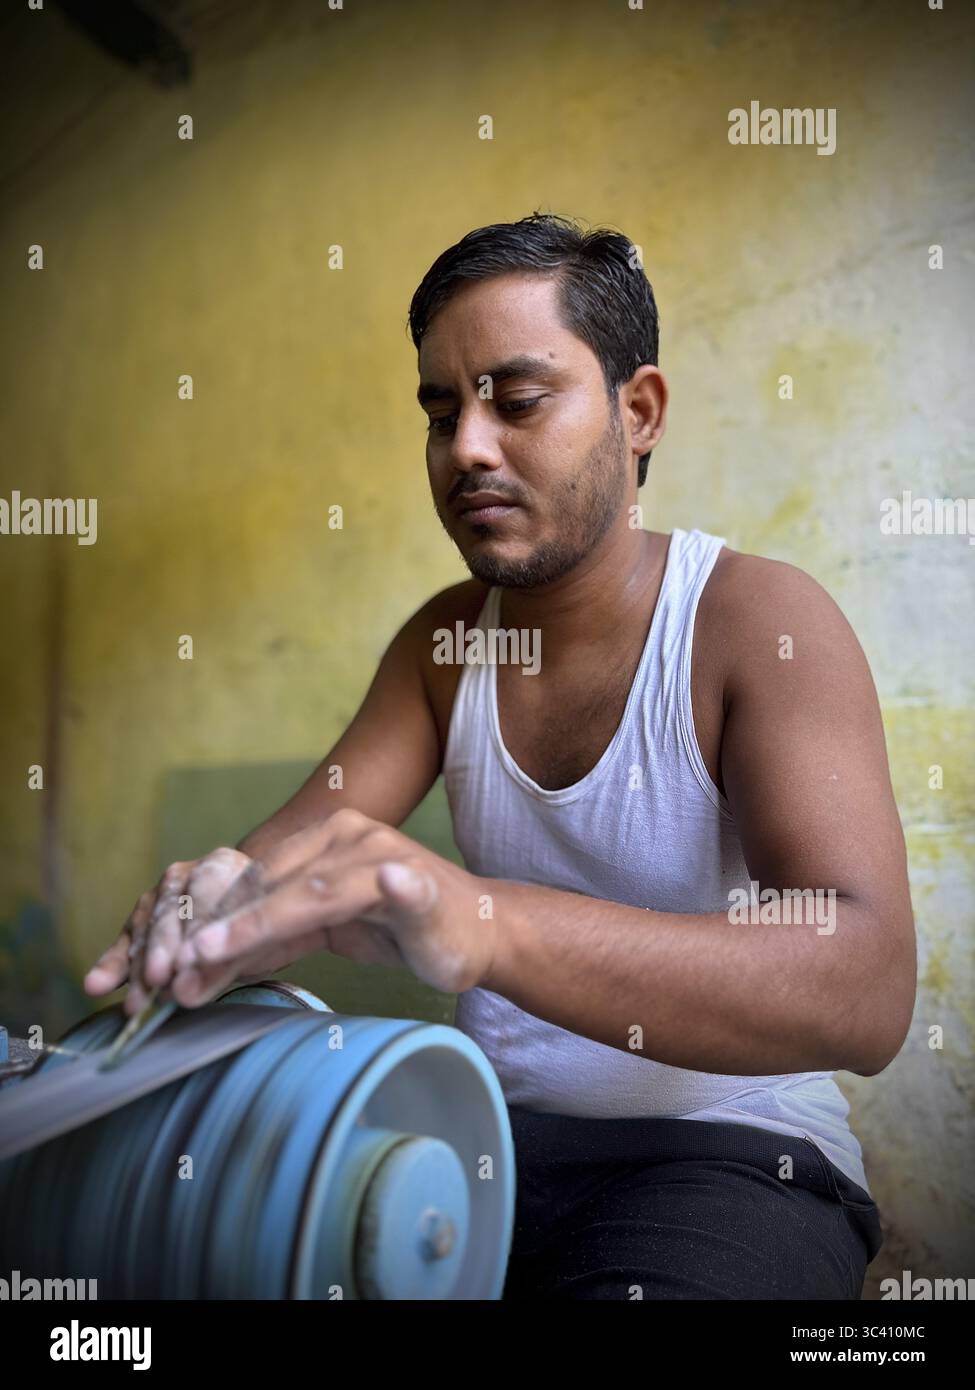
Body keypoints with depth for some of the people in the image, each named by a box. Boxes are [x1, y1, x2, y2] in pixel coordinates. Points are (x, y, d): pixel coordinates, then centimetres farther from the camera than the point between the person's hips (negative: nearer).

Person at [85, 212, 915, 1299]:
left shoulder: (762, 620, -14)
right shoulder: (442, 639, 6)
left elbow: (865, 988, -27)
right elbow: (306, 831, -1)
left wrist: (482, 923, -44)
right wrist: (223, 900, -28)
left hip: (728, 1152, -4)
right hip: (486, 1126, 5)